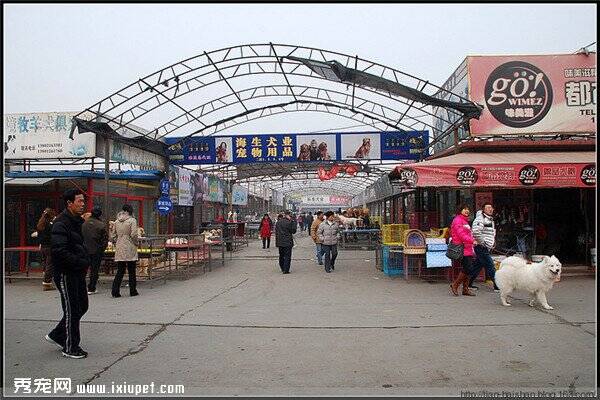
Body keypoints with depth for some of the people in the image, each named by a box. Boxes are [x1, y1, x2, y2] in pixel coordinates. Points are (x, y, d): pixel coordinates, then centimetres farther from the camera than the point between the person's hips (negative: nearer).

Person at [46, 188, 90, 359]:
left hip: (77, 272, 9)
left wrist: (86, 260, 7)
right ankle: (70, 348, 14)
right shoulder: (61, 223, -17)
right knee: (72, 310, 0)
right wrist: (82, 263, -20)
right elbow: (60, 251, -26)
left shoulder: (76, 221, 13)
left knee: (81, 306, 15)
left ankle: (57, 335, 31)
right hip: (66, 273, -9)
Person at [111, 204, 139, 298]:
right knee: (131, 271, 5)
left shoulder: (116, 221, 8)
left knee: (120, 270, 9)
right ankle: (132, 291, 11)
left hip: (119, 249, 4)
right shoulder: (132, 220, -8)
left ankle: (115, 291, 3)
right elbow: (133, 235, -14)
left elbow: (114, 235, 10)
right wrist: (136, 243, 0)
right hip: (130, 249, -4)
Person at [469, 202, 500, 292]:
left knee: (478, 265, 12)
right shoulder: (480, 218, -12)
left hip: (487, 248, 10)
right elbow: (476, 232, -25)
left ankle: (469, 284, 19)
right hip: (481, 247, -10)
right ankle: (497, 286, -6)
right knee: (490, 266, -9)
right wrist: (483, 243, -19)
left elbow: (492, 233, 33)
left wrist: (493, 242, 18)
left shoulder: (490, 220, 20)